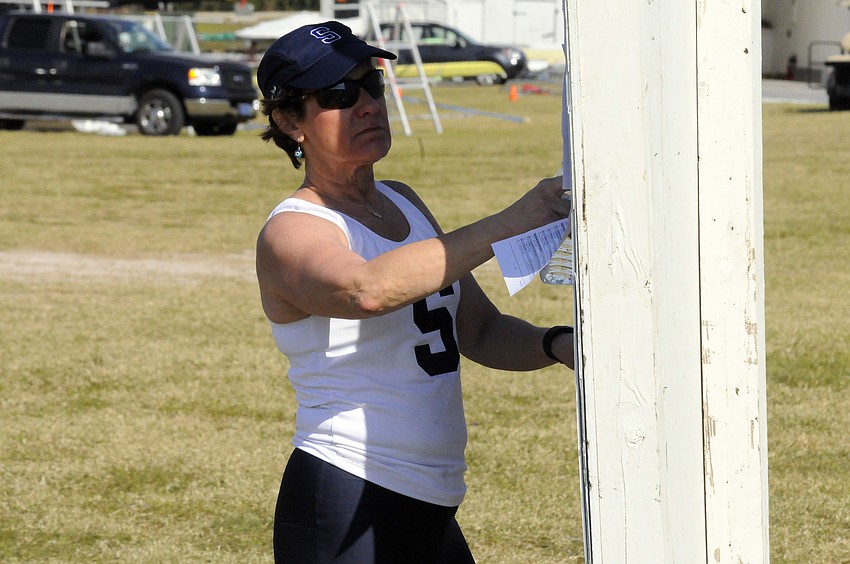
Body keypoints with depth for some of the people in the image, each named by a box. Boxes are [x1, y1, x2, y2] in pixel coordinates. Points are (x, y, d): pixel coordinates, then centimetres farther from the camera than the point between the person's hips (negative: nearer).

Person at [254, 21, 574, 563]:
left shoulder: (404, 203, 15)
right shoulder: (291, 232, -11)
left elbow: (482, 330, 20)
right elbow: (368, 289, -33)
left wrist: (556, 344, -1)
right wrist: (510, 223, -35)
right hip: (340, 513, -8)